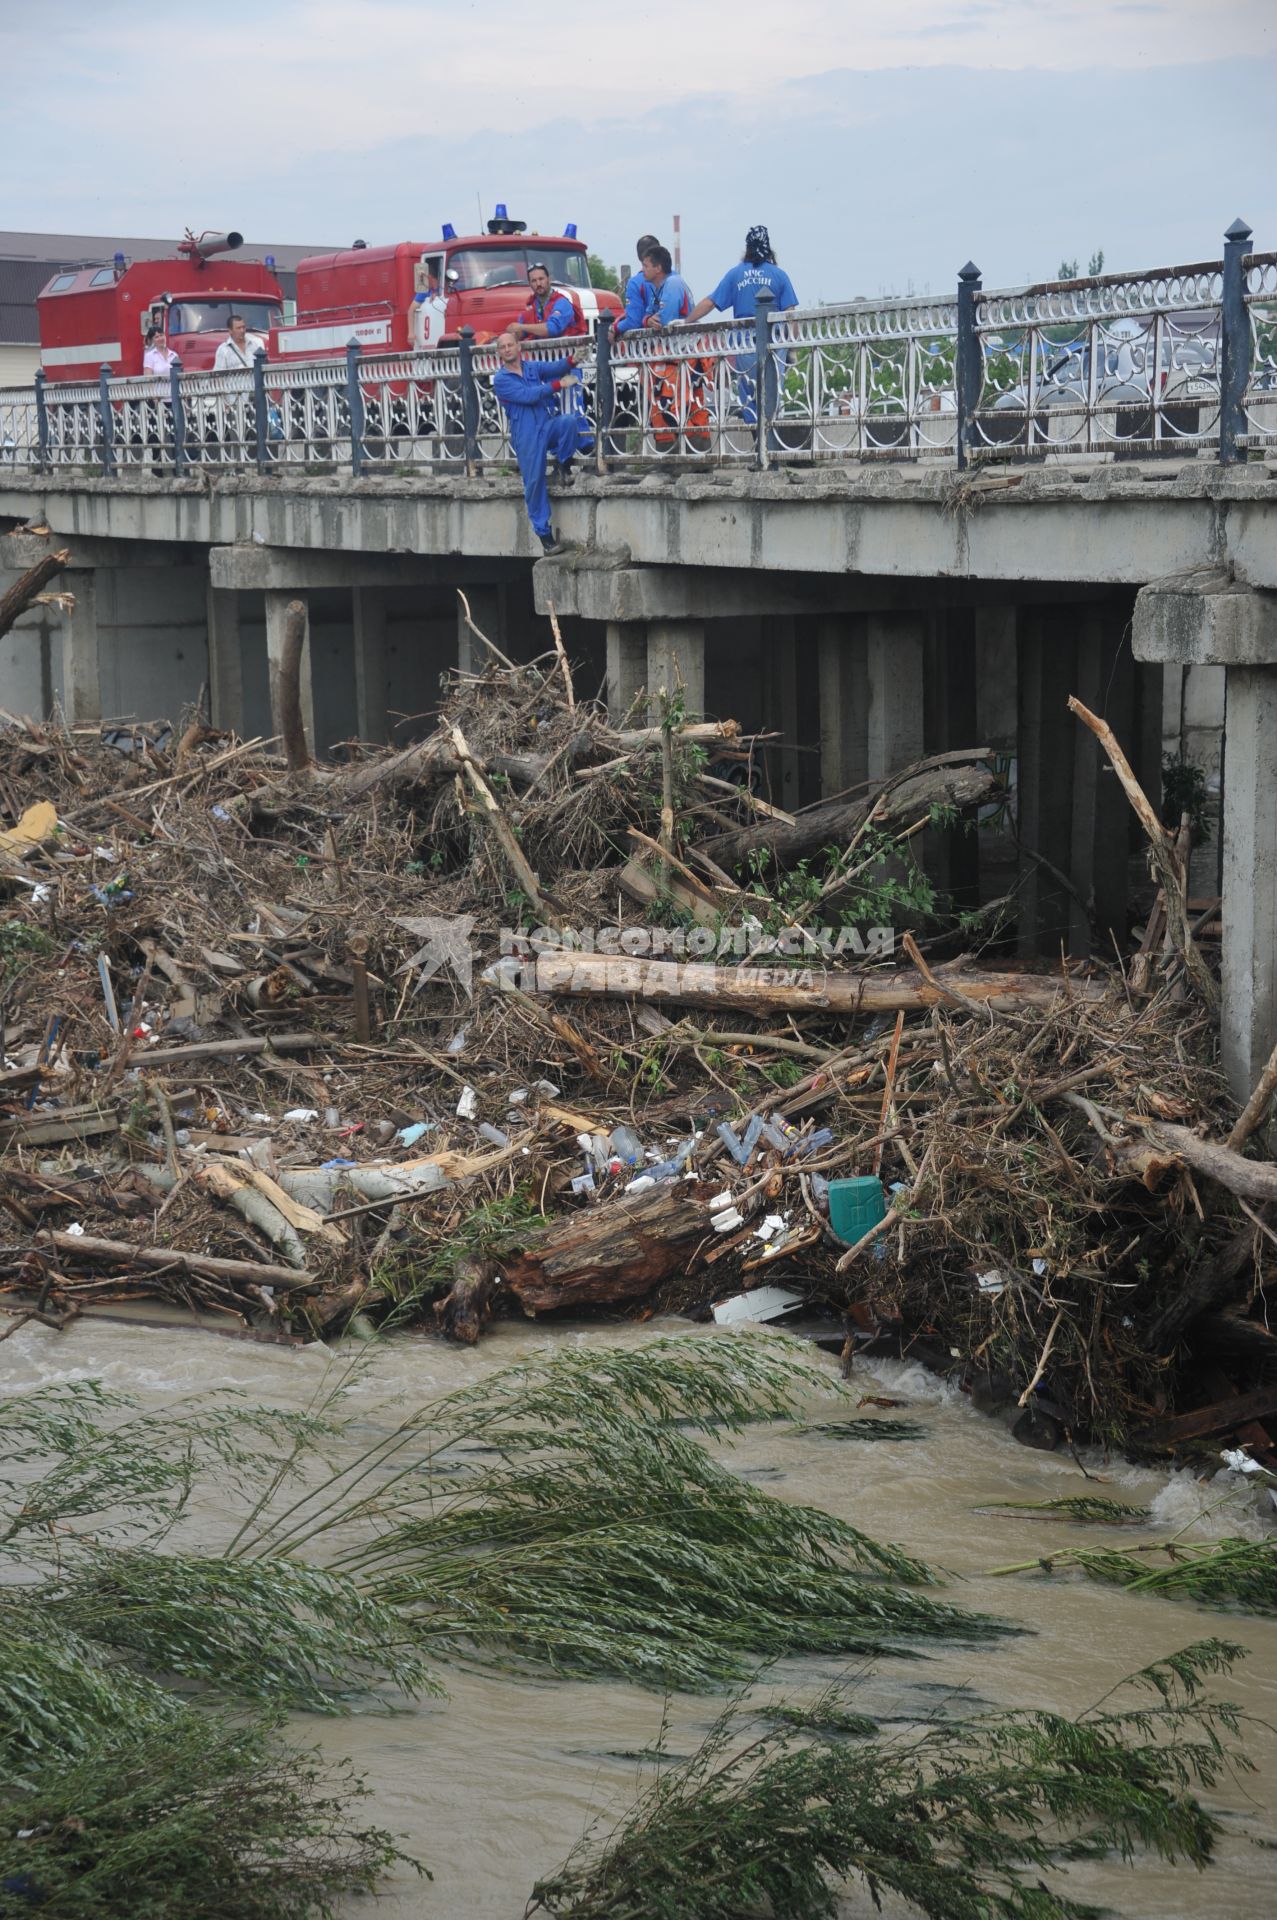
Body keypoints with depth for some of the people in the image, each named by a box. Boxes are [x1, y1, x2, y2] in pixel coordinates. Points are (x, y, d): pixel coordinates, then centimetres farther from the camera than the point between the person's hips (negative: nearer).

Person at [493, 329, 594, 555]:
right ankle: (543, 533, 4)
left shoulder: (532, 367, 13)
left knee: (569, 421, -29)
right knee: (534, 484, -7)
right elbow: (527, 395, -14)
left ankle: (565, 464, -4)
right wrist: (558, 385, -18)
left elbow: (553, 368, -5)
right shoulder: (501, 380, -1)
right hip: (526, 437, -3)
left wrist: (571, 361, -26)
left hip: (549, 424, 3)